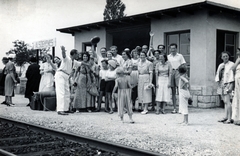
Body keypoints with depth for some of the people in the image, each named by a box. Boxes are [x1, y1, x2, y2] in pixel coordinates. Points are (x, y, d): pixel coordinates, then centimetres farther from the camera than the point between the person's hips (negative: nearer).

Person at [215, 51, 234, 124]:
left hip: (228, 84, -6)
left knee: (227, 101, -12)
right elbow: (217, 75, 15)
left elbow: (232, 75, -11)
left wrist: (230, 86, -17)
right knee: (225, 102, 9)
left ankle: (229, 119, -12)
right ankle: (225, 117, 13)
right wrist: (218, 82, -1)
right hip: (221, 85, 6)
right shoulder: (220, 65, 16)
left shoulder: (231, 64, -4)